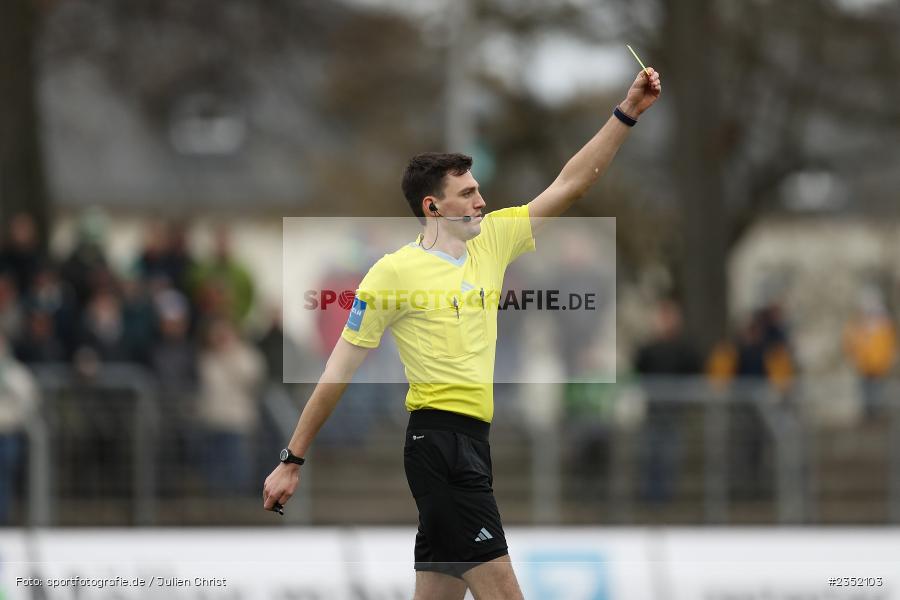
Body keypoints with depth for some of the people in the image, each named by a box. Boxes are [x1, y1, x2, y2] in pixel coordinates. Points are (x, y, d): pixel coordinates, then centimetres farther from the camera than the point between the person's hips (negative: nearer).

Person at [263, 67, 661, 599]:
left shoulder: (492, 239, 13)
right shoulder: (395, 271, -7)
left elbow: (570, 184, 15)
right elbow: (341, 369, -4)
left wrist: (628, 113, 7)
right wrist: (292, 460, -3)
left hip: (472, 443, 8)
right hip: (440, 438, -8)